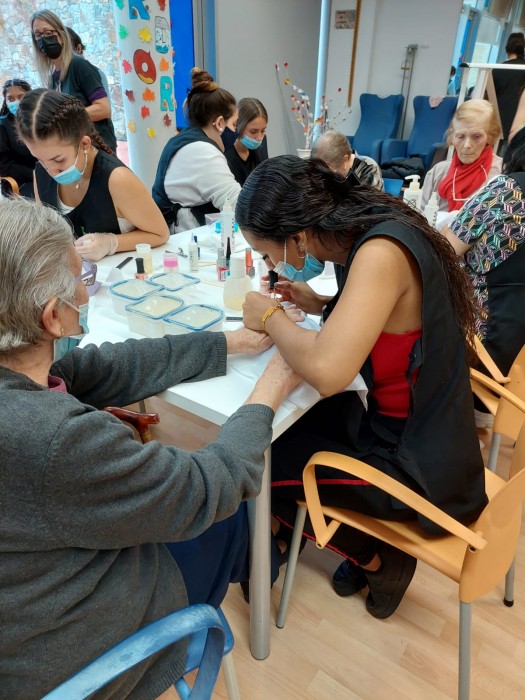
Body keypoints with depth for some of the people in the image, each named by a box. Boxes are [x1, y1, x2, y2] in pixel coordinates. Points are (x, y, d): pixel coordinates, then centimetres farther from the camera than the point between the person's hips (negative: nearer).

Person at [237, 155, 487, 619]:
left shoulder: (380, 253, -29)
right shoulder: (379, 228, -2)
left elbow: (327, 370, -40)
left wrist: (271, 317, -20)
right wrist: (321, 306, 1)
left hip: (421, 468, -8)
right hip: (423, 433, 9)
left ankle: (379, 562, 20)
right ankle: (369, 541, 26)